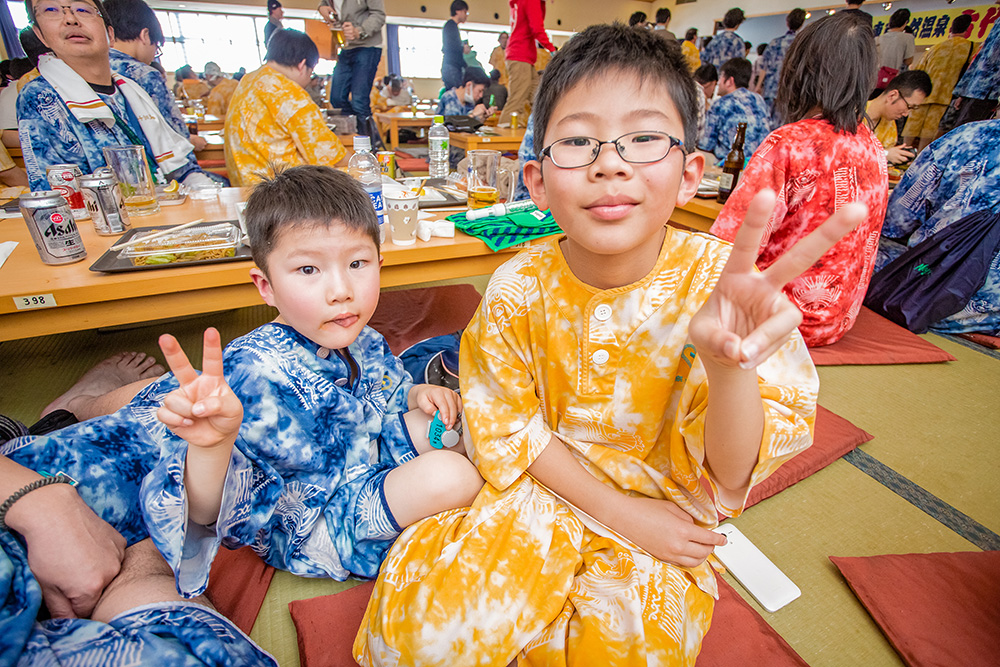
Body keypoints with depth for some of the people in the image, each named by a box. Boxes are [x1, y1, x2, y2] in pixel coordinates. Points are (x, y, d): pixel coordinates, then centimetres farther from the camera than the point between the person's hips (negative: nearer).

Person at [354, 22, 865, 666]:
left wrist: (731, 367, -39)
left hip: (665, 508, 1)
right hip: (542, 492, 1)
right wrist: (617, 510, -12)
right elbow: (506, 429, -6)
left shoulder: (717, 282, -17)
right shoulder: (518, 289, -14)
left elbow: (731, 475, -16)